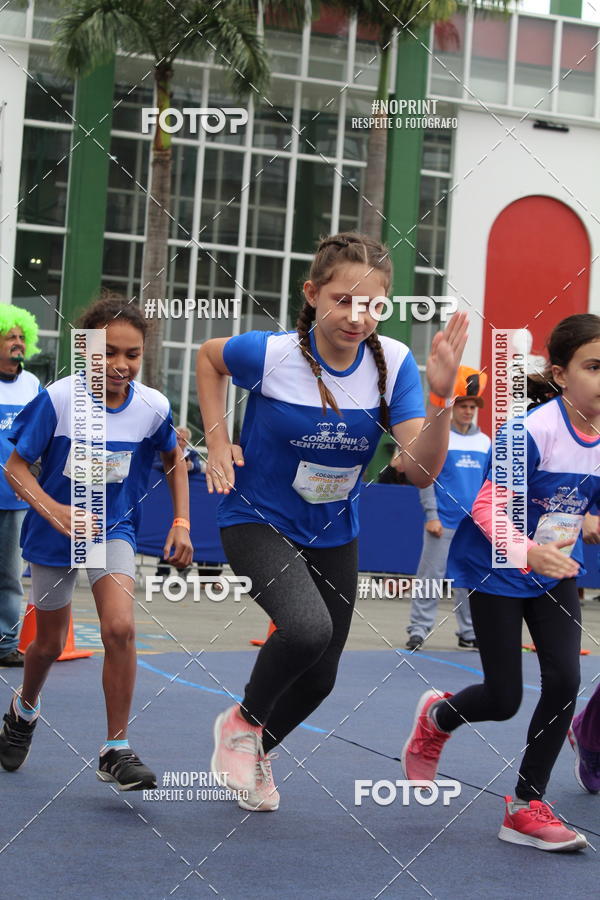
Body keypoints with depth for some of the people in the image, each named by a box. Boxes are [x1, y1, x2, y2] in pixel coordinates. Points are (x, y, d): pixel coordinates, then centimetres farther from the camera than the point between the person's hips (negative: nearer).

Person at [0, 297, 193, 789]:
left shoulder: (153, 406, -13)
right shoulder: (58, 400, -21)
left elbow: (175, 460, 7)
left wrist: (182, 522, -2)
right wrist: (54, 510, -32)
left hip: (113, 529, 1)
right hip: (53, 533, -1)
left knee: (120, 628, -22)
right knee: (50, 642, 13)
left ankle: (117, 750, -9)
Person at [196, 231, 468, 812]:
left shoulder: (393, 363, -15)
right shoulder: (270, 354, -22)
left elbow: (421, 470, -22)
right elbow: (208, 356, 1)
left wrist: (440, 398, -37)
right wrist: (217, 441, -6)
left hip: (333, 535, 5)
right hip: (258, 520, -4)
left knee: (319, 677, 15)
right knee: (308, 628, -32)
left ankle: (255, 752, 46)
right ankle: (243, 722, -1)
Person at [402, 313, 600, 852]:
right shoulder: (534, 430, -26)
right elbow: (488, 507, -27)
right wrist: (529, 553, -43)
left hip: (557, 571, 6)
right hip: (497, 571, -5)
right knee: (504, 699, -2)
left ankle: (526, 807, 7)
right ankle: (436, 717, 34)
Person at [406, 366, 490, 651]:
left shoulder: (484, 441, 13)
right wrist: (431, 515, -11)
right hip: (444, 523, -4)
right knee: (431, 577, -4)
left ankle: (469, 633, 15)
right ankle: (418, 628, 3)